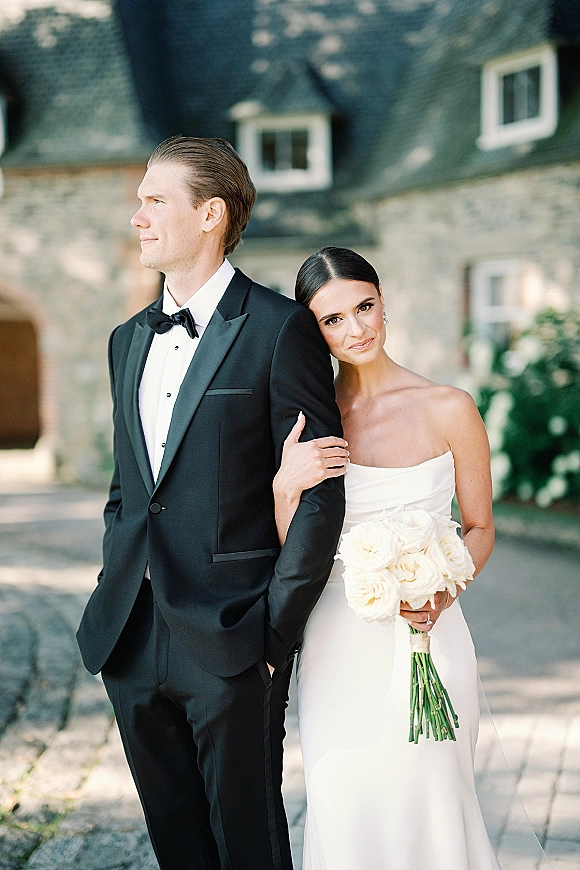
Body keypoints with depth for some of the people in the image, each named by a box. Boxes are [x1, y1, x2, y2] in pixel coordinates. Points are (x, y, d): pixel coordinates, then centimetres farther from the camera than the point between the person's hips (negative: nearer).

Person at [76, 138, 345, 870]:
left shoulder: (280, 329, -8)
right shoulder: (128, 341, 14)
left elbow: (319, 495, -10)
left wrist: (276, 629, -12)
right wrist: (114, 600, 11)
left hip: (230, 645, -6)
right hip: (133, 643, 6)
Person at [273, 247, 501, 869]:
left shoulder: (448, 409, -3)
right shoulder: (305, 420, 3)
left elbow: (479, 527, 6)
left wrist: (441, 593, -13)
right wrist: (285, 486, -17)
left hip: (425, 642, -1)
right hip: (337, 647, 1)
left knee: (425, 810, 5)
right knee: (344, 815, 4)